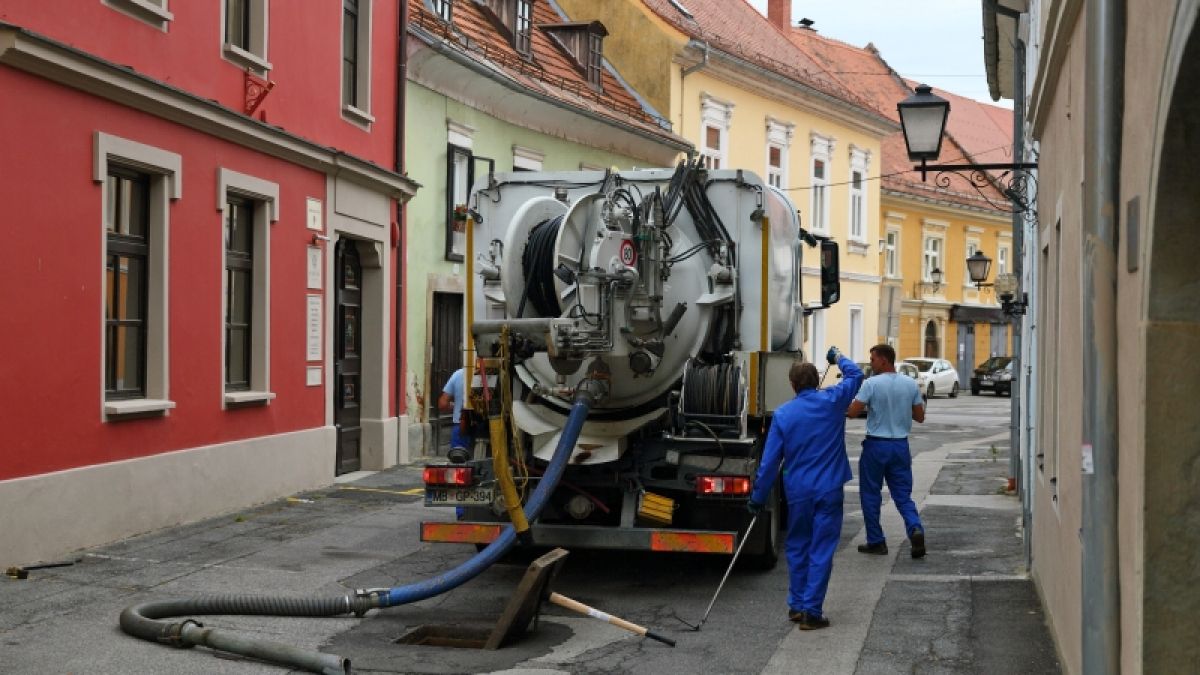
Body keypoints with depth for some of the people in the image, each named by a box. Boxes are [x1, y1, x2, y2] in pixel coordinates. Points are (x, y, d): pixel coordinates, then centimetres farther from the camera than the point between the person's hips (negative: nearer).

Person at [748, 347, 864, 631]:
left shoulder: (783, 414, -5)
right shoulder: (833, 402, -6)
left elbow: (770, 461, -4)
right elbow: (855, 375, 14)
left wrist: (758, 497, 4)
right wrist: (837, 358, 33)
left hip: (798, 492, 1)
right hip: (829, 490, -1)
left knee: (797, 547, 17)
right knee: (821, 550, 1)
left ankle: (796, 605, 23)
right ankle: (811, 612, 0)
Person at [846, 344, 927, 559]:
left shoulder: (872, 384, -12)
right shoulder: (911, 384, 3)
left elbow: (853, 412, -15)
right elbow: (919, 417, 8)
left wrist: (868, 405, 6)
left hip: (876, 445, -4)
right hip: (901, 446, 4)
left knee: (871, 495, 9)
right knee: (903, 495, 9)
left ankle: (876, 542, 11)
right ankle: (916, 529, -15)